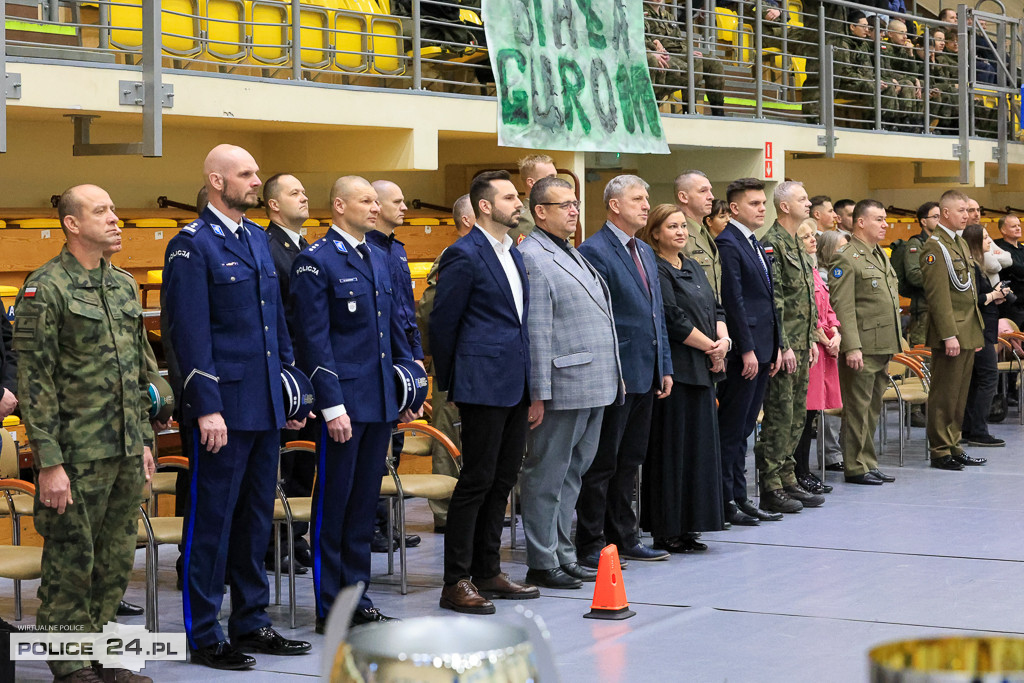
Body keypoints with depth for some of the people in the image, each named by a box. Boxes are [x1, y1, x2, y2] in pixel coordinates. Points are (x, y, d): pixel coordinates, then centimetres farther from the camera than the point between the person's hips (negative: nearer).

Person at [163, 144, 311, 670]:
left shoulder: (257, 238, 15)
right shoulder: (191, 245, -10)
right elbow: (190, 332, -14)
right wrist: (207, 408, -19)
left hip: (267, 404, 8)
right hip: (224, 407, -8)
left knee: (256, 518, 14)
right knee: (212, 520, -1)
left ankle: (251, 622, 24)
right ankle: (204, 635, 8)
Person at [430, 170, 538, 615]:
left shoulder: (513, 255, 16)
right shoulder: (464, 255, -10)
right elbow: (442, 322, -7)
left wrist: (529, 382, 18)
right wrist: (449, 382, 0)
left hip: (515, 386, 8)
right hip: (483, 386, -8)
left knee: (502, 479, 11)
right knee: (477, 480, -6)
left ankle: (487, 572, 20)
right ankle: (457, 583, -1)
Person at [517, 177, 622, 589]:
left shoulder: (573, 254, 18)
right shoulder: (532, 257, -12)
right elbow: (536, 331, -17)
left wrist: (611, 377, 20)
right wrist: (539, 393, -19)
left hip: (594, 386, 10)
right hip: (563, 387, -10)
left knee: (571, 475, 15)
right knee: (547, 475, -1)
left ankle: (563, 555, 23)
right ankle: (543, 563, 5)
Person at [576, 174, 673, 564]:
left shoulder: (645, 252, 16)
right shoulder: (594, 251, -11)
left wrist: (665, 367, 15)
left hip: (646, 374, 9)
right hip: (615, 376, -9)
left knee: (629, 462, 14)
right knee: (602, 464, -2)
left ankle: (623, 538, 22)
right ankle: (591, 546, 4)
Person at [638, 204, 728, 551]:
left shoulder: (694, 268, 18)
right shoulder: (655, 270, -9)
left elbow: (715, 309, 17)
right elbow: (673, 320, -16)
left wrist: (723, 339, -3)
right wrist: (710, 346, -9)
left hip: (702, 370, 9)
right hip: (673, 369, -9)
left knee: (699, 445, 9)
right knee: (672, 448, -6)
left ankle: (686, 528, 15)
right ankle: (667, 532, 0)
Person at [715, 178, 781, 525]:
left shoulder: (756, 245, 18)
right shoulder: (727, 244, -12)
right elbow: (733, 299, -17)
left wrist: (775, 346, 14)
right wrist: (746, 349, -19)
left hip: (761, 349, 9)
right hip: (742, 350, -9)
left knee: (743, 428, 13)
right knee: (731, 428, -3)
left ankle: (739, 497, 18)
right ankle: (725, 501, 2)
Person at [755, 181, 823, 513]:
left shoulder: (797, 244, 17)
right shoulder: (772, 244, -13)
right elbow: (772, 301, -18)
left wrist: (811, 339, 17)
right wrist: (783, 347, -20)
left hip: (800, 346, 9)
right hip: (783, 347, -9)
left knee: (797, 415, 12)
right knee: (779, 417, -6)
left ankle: (788, 480, 19)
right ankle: (771, 489, -1)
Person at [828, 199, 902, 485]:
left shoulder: (881, 255, 18)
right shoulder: (846, 258, -12)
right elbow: (842, 307, -17)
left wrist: (894, 343, 20)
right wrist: (852, 347, -23)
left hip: (883, 347, 9)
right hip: (862, 348, -9)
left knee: (873, 408, 13)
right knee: (858, 408, -3)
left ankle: (868, 463, 20)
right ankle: (856, 467, 3)